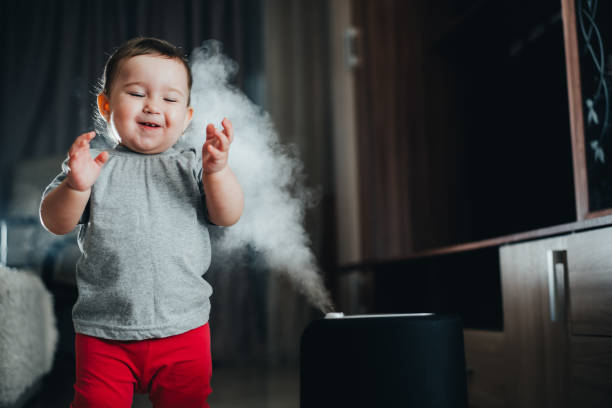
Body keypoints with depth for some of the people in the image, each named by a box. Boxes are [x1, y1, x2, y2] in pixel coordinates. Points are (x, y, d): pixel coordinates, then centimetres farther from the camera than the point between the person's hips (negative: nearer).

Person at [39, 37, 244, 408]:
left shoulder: (192, 167, 4)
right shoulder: (95, 165, 2)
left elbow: (229, 216, -6)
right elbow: (56, 223, -4)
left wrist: (217, 171, -24)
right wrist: (75, 186, -24)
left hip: (183, 331, 1)